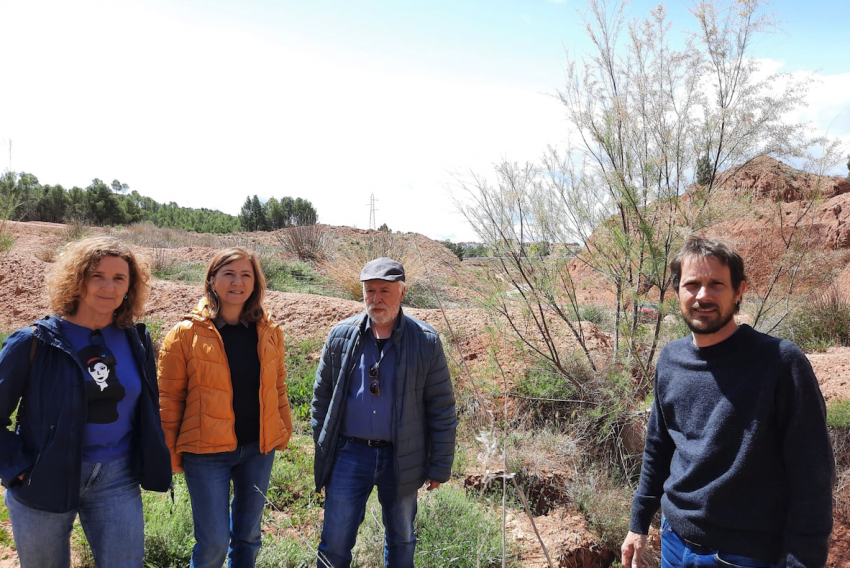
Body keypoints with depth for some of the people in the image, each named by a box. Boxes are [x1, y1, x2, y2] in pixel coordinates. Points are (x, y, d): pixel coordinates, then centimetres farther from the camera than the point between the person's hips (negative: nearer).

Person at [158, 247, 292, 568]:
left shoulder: (270, 332, 3)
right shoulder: (187, 333, -8)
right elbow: (170, 398, -5)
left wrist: (284, 430, 9)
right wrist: (171, 454, -5)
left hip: (259, 448, 4)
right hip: (206, 451, -4)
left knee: (248, 536, 16)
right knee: (214, 542, 1)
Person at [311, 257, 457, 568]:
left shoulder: (426, 341, -7)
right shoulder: (341, 335, -2)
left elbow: (442, 408, -3)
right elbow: (322, 396, 7)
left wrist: (439, 465, -3)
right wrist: (322, 449, 6)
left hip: (402, 458, 0)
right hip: (349, 453, 1)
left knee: (401, 541, 18)